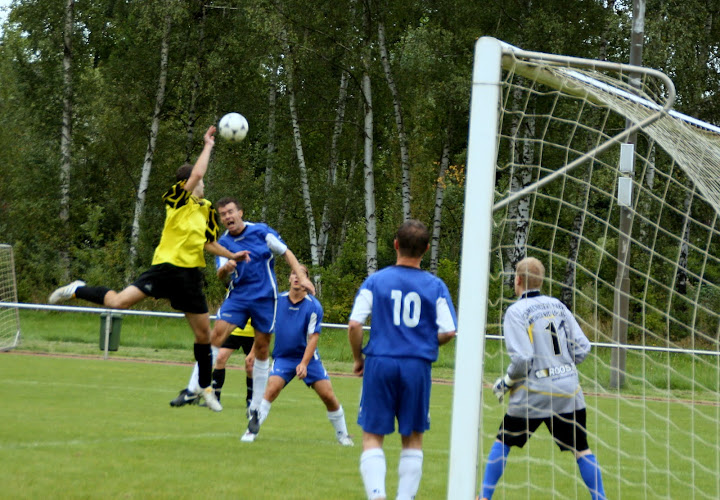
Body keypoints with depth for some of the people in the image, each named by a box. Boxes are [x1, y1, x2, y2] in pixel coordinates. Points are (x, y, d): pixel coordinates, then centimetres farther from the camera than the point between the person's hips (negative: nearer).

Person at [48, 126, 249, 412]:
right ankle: (77, 291, 8)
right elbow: (196, 174, -21)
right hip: (166, 267, -6)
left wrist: (232, 256, 23)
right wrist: (208, 146, -13)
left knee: (203, 333, 7)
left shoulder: (205, 209, 15)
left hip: (190, 275, 6)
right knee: (119, 302, -20)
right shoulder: (178, 200, -5)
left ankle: (205, 388, 23)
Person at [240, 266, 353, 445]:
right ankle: (252, 430, -15)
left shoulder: (313, 306, -10)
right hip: (282, 357, 1)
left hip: (308, 358, -1)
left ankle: (342, 434, 15)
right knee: (272, 389, -22)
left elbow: (313, 337, -12)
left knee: (328, 395, -5)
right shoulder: (277, 301, -2)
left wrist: (304, 364, -22)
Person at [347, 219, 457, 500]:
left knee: (372, 437, 5)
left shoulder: (375, 281, 0)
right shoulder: (435, 287, 2)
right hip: (418, 366, 1)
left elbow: (354, 324, -6)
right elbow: (448, 332, -2)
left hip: (380, 363, -1)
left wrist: (358, 359, 9)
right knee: (413, 439, 12)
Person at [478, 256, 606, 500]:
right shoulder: (557, 306, 9)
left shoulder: (516, 311, -7)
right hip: (569, 389, 4)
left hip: (534, 392, -4)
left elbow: (522, 359, -16)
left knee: (502, 443, 13)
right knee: (581, 449, 9)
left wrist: (506, 382, -1)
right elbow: (582, 348, 6)